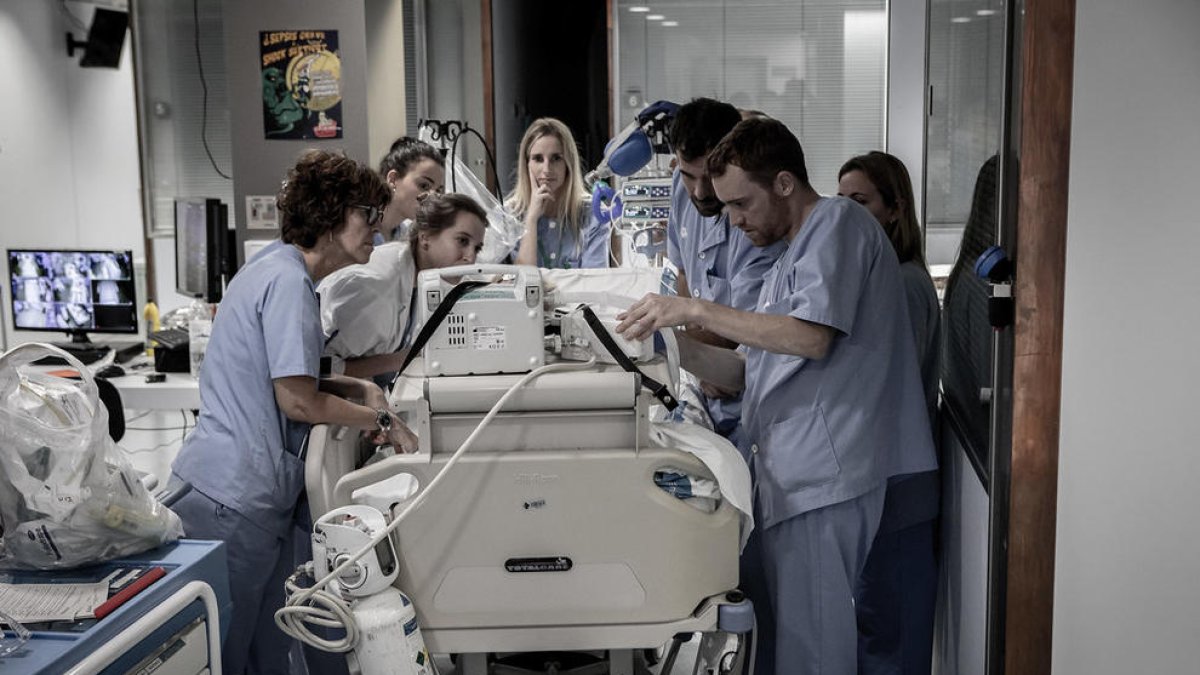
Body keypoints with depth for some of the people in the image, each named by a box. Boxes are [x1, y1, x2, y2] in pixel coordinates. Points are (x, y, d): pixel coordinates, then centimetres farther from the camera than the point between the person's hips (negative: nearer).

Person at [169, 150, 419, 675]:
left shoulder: (282, 268, 15)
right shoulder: (287, 281, -17)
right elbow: (298, 401, -18)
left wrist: (361, 391, 6)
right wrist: (382, 421, -6)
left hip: (257, 492, 10)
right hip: (232, 495, -10)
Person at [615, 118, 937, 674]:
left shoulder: (838, 222, -4)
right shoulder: (789, 261, 25)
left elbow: (811, 337, -18)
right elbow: (749, 373, 21)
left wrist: (696, 309, -15)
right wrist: (677, 346, 5)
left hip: (822, 478, -9)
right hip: (786, 477, 9)